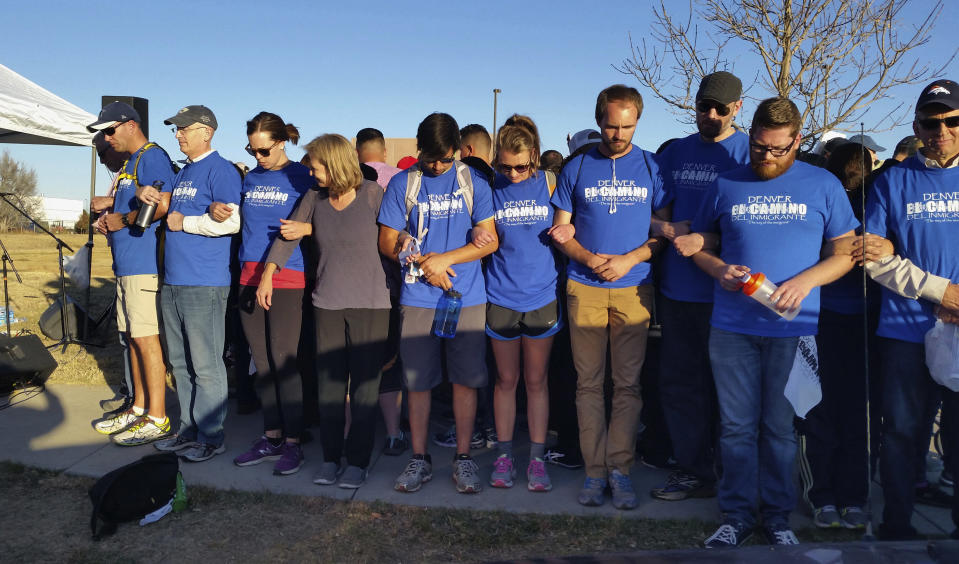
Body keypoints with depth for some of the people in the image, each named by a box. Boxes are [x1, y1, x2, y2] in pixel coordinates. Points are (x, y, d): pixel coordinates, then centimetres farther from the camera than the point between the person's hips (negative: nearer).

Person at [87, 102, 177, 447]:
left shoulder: (152, 156, -10)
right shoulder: (131, 162, 21)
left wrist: (123, 219, -12)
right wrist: (112, 205, 9)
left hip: (144, 265, -10)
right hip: (126, 264, 10)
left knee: (146, 339, -7)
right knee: (133, 338, 14)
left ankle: (157, 419, -1)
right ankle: (139, 409, 23)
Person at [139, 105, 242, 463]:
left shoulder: (220, 169, -9)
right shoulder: (182, 173, 18)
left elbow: (232, 221, -19)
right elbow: (162, 203, 24)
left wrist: (185, 222, -11)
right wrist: (146, 194, 2)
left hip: (204, 285, -9)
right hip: (172, 282, 9)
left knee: (206, 365, -3)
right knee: (180, 362, 15)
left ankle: (211, 437, 7)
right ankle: (189, 430, 26)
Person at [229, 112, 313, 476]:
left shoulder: (301, 177, -1)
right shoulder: (250, 179, 15)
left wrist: (302, 228, -20)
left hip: (287, 278, -6)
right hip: (250, 277, 6)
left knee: (284, 360, -6)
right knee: (262, 362, 9)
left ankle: (293, 442, 4)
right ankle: (272, 437, 19)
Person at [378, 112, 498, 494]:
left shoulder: (474, 182, 5)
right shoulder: (403, 184, 5)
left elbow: (489, 240, 0)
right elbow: (387, 242, 6)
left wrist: (444, 258, -11)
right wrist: (423, 263, -9)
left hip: (467, 296, 0)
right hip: (418, 299, 0)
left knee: (466, 379, 4)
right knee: (418, 380, 4)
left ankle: (463, 458, 17)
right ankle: (419, 459, 19)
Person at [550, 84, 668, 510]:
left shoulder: (651, 168, 6)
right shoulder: (577, 168, 7)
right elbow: (561, 229, 8)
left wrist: (628, 259, -10)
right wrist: (589, 259, -9)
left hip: (634, 288, 0)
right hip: (584, 288, 1)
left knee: (628, 383, 0)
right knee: (589, 383, 3)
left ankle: (620, 467, 10)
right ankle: (594, 469, 11)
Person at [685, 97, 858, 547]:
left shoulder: (823, 185, 5)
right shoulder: (726, 185, 7)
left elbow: (847, 251, 5)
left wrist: (805, 280, -12)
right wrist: (719, 269, -9)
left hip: (794, 328, -1)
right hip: (731, 326, 1)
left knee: (781, 426, 8)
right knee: (737, 425, 6)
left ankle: (778, 516, 23)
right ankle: (737, 515, 20)